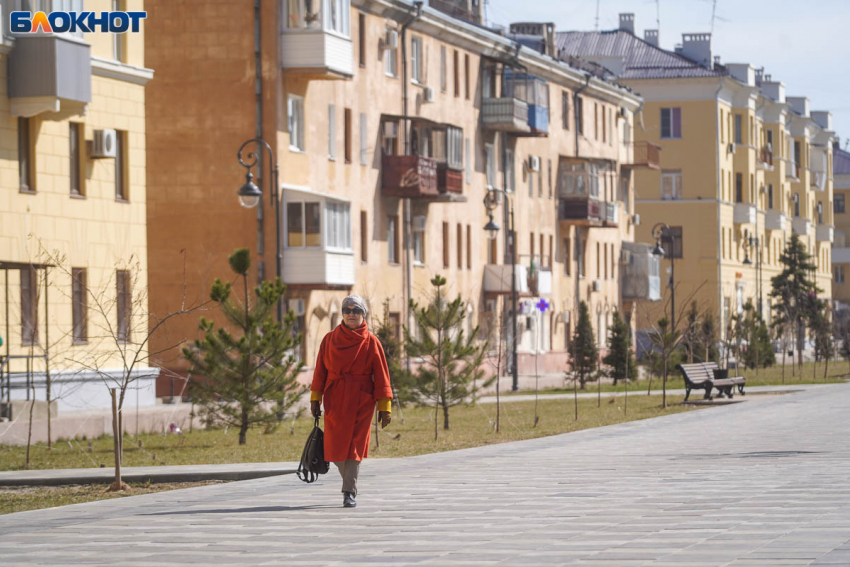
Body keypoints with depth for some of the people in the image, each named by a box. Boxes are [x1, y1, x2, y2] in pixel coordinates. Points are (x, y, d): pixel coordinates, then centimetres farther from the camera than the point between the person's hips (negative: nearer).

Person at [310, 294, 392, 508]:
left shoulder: (371, 342, -1)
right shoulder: (330, 340, 5)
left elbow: (381, 376, -1)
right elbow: (320, 370, 7)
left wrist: (384, 407, -5)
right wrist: (315, 398, 2)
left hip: (361, 400, -2)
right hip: (335, 401, 2)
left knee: (355, 446, -6)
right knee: (335, 448, 2)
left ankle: (349, 493, -3)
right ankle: (350, 481, 27)